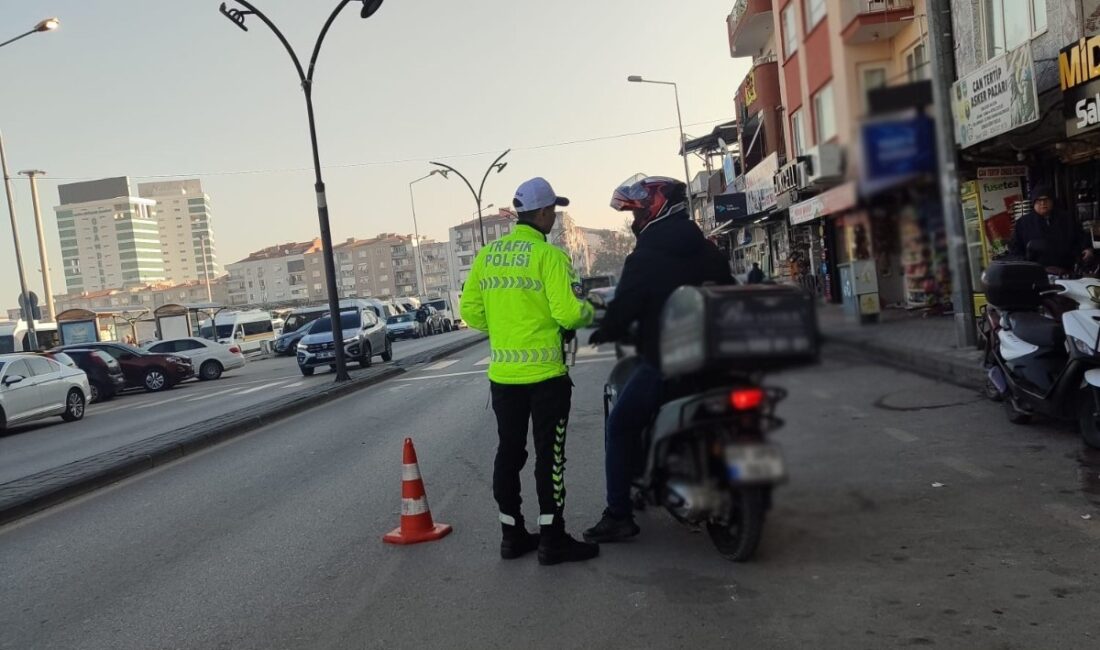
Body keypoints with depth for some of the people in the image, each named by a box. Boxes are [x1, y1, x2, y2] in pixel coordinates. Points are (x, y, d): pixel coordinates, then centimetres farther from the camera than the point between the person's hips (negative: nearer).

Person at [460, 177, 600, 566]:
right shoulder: (549, 255, -12)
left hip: (502, 374, 6)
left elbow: (470, 311, 7)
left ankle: (512, 534, 22)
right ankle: (552, 539, 7)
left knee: (509, 452, 13)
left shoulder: (487, 255, 7)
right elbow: (568, 312, -18)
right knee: (549, 456, 2)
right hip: (544, 373, -6)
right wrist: (588, 313, 3)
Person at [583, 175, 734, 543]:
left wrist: (602, 333, 7)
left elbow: (622, 310, -13)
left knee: (619, 430, 5)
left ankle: (619, 516, 2)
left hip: (663, 363, -7)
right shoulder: (708, 251, 9)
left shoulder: (644, 259, -11)